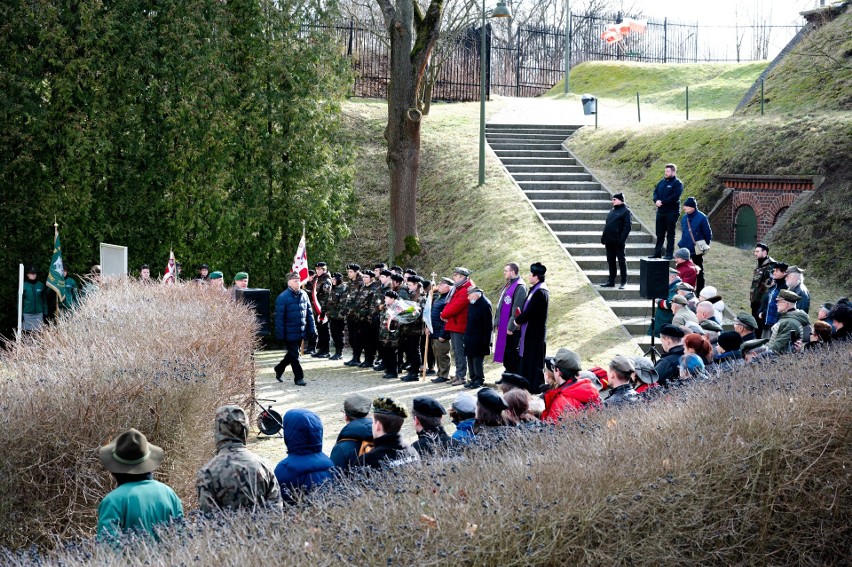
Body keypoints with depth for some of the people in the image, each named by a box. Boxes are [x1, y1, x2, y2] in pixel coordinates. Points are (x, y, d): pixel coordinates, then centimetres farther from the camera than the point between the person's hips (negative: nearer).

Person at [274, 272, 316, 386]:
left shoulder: (303, 295, 5)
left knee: (293, 354, 18)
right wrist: (280, 335, -15)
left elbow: (309, 312, 12)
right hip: (290, 333, -6)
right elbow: (279, 317, -13)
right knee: (294, 355, 0)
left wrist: (311, 329, 7)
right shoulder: (283, 297, -13)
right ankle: (298, 378, 9)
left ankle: (279, 368, 38)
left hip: (301, 333, 6)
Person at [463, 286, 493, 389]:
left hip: (479, 340, -9)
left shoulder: (485, 305, -14)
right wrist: (466, 337, 16)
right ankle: (473, 379, 19)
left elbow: (487, 325, -16)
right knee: (470, 358, 11)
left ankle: (479, 380, 2)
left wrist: (485, 341, -18)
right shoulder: (472, 304, 12)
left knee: (477, 360, -5)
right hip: (470, 338, 9)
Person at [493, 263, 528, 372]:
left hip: (513, 329, -9)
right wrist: (497, 322, 16)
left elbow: (517, 309, -20)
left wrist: (511, 327, -21)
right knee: (506, 355, 14)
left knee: (512, 354, -4)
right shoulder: (508, 285, 15)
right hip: (504, 326, 9)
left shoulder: (520, 287, -15)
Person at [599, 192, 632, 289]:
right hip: (609, 241, 8)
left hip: (618, 242, -8)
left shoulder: (625, 211, -6)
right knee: (610, 261, 11)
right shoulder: (612, 211, 17)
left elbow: (628, 226, -13)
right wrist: (604, 238, 12)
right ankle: (611, 281, 17)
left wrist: (622, 239, -20)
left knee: (621, 260, 0)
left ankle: (624, 282, 5)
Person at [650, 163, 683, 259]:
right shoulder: (662, 181, 14)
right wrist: (656, 200, -11)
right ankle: (657, 252, 16)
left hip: (672, 212, -6)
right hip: (661, 211, 6)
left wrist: (662, 202, -19)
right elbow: (655, 191, 10)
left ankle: (669, 254, 5)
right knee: (660, 233, 10)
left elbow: (675, 196, -18)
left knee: (670, 234, 1)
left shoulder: (677, 183, -7)